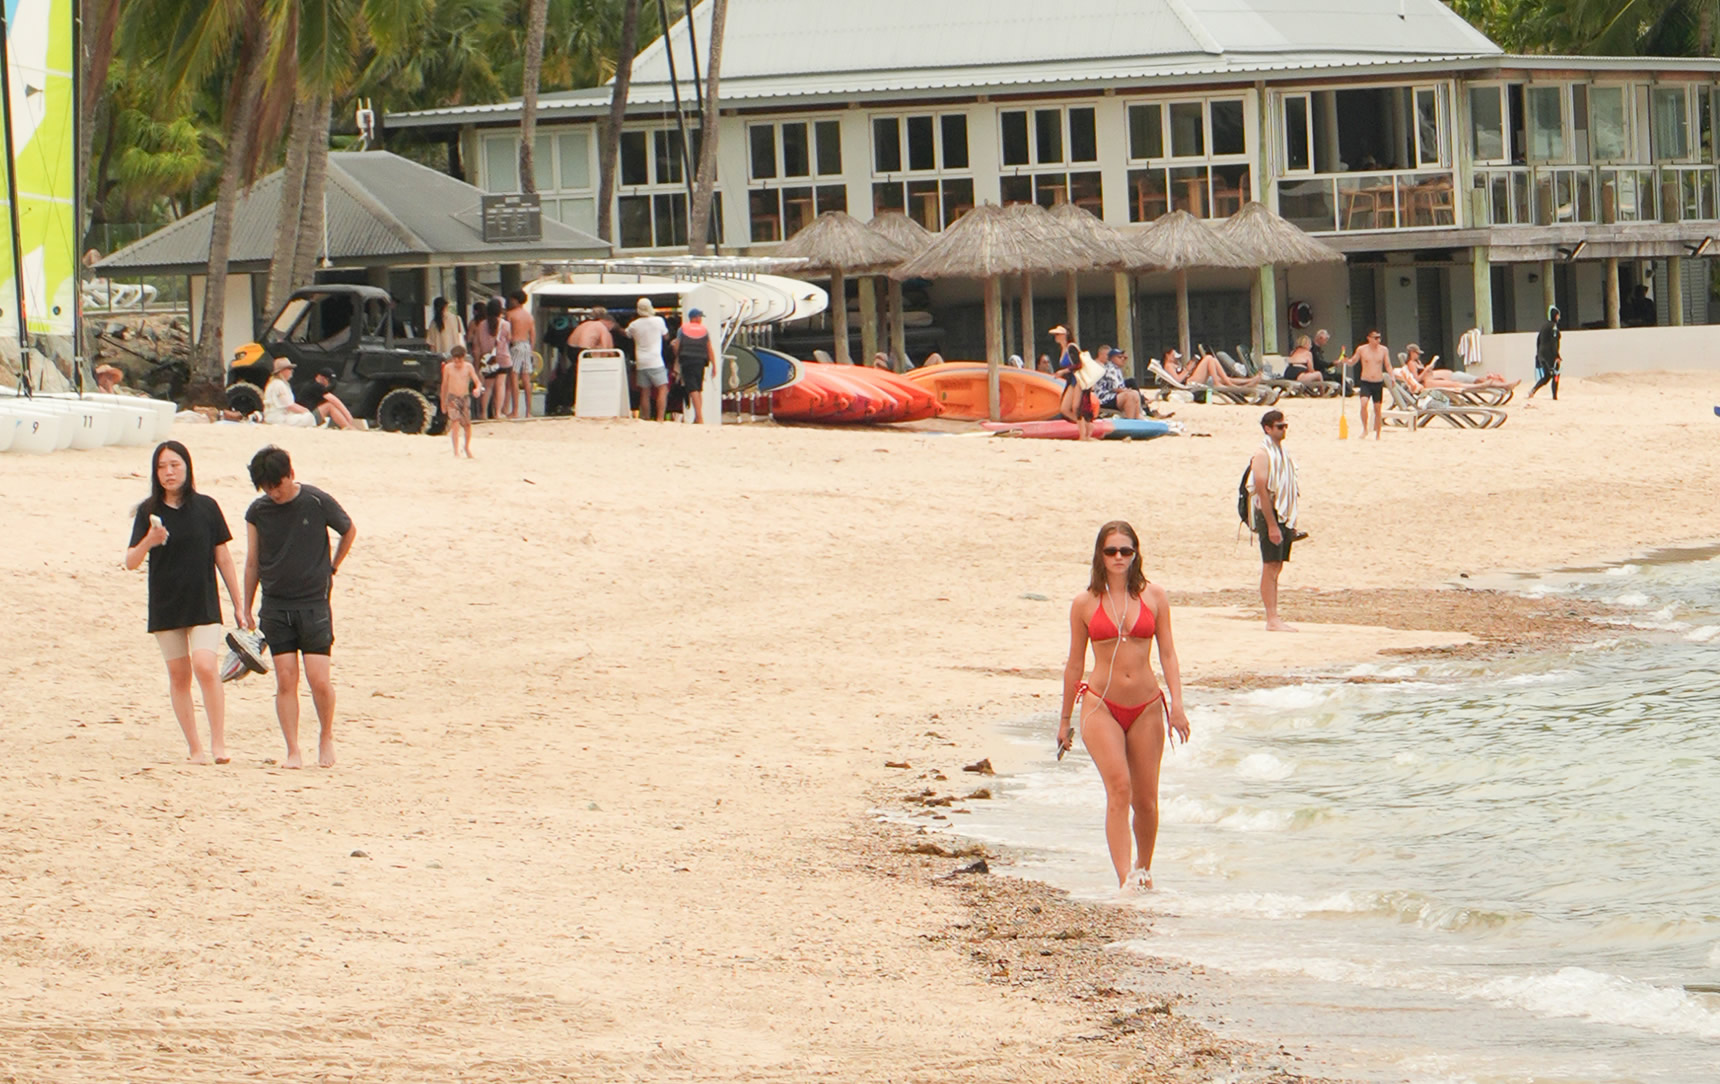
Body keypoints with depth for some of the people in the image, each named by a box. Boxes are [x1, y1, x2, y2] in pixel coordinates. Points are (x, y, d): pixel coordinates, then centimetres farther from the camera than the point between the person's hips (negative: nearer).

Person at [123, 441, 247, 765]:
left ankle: (218, 742, -12)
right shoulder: (149, 511, 0)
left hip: (204, 604, -2)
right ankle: (195, 748, 15)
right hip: (165, 606, 2)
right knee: (179, 676, 6)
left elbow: (223, 558, 6)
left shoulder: (206, 507, 0)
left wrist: (239, 604, 8)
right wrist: (148, 542, -26)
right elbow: (131, 562, -5)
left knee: (205, 666, -18)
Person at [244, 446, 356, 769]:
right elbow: (252, 563, 10)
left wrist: (332, 567, 15)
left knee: (319, 679, -8)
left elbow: (349, 531, 12)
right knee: (285, 680, -2)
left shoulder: (318, 502, -7)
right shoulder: (258, 512, 1)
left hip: (313, 602, -2)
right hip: (275, 606, 2)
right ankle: (293, 752, 2)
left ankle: (326, 736, 16)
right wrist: (246, 611, 11)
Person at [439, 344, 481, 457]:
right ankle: (456, 451, -16)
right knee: (455, 423, -15)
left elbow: (478, 382, -5)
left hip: (465, 397, 2)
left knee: (467, 424, 10)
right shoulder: (448, 368, -4)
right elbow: (444, 385, 6)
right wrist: (443, 402, 11)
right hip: (452, 398, -2)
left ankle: (467, 447, 34)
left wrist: (477, 388, -29)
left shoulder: (468, 367, -2)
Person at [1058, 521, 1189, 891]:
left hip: (1146, 707, 2)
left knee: (1146, 799, 8)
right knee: (1119, 787, -21)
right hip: (1101, 706, -2)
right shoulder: (1085, 604, 2)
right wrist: (1065, 719, 14)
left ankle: (1144, 870, 32)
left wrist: (1176, 703, -8)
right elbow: (1074, 663, 10)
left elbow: (1167, 653, 4)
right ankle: (1125, 878, -29)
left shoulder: (1153, 596, 4)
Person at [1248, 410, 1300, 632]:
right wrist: (1271, 525, -22)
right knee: (1270, 568, -8)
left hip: (1284, 516, 9)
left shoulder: (1282, 453, 16)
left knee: (1276, 568, 10)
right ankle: (1272, 620, -9)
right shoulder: (1263, 455, -12)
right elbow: (1261, 491, -18)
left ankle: (1274, 619, 13)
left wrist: (1290, 523, 18)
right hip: (1269, 514, -9)